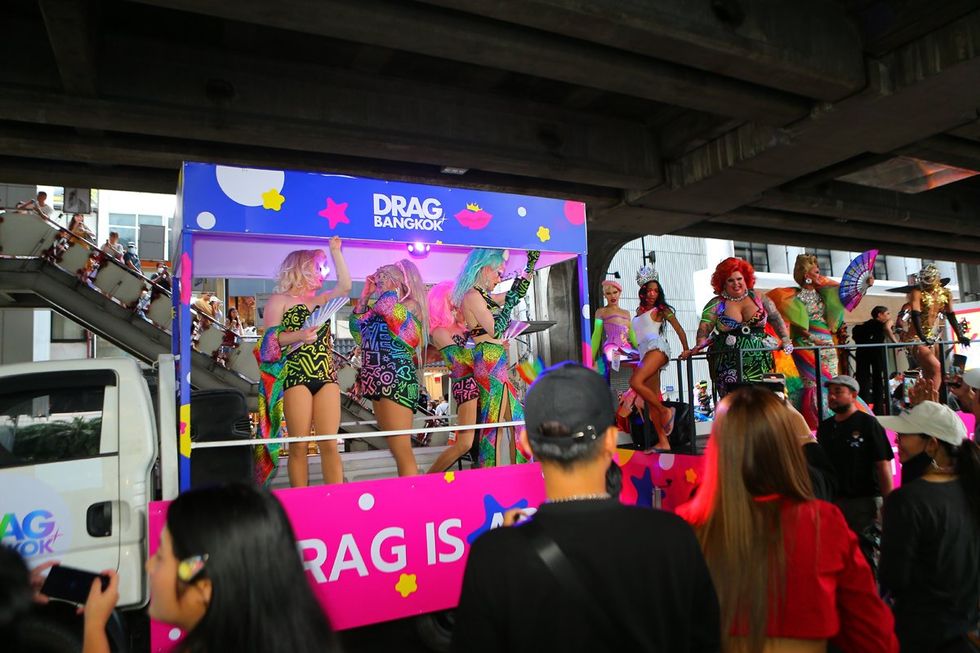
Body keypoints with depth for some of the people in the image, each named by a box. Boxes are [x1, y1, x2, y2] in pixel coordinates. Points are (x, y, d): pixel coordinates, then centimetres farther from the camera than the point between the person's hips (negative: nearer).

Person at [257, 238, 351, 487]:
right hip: (296, 376, -4)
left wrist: (336, 251, 8)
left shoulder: (321, 300, 23)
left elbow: (345, 286, 6)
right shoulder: (279, 300, 8)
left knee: (330, 444, -1)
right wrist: (298, 335, -18)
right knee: (299, 446, -4)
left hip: (326, 376, 4)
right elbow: (269, 340, -2)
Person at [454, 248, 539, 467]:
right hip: (489, 362, -10)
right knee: (493, 422, -7)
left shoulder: (483, 296, 17)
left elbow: (518, 294, 30)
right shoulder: (472, 295, -10)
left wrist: (531, 264, 26)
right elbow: (495, 329, -19)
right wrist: (510, 300, -12)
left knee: (515, 416, 10)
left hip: (495, 362, 10)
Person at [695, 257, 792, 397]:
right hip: (728, 367, -2)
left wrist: (785, 339, 0)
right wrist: (700, 343, -25)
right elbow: (704, 328, -8)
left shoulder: (758, 298, 10)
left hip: (759, 363, 2)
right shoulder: (716, 304, 2)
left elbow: (776, 319, 12)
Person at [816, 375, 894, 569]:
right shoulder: (825, 427, 10)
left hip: (864, 501, -5)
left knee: (864, 553, 1)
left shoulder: (867, 424, -6)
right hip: (833, 501, 5)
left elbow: (883, 465, -10)